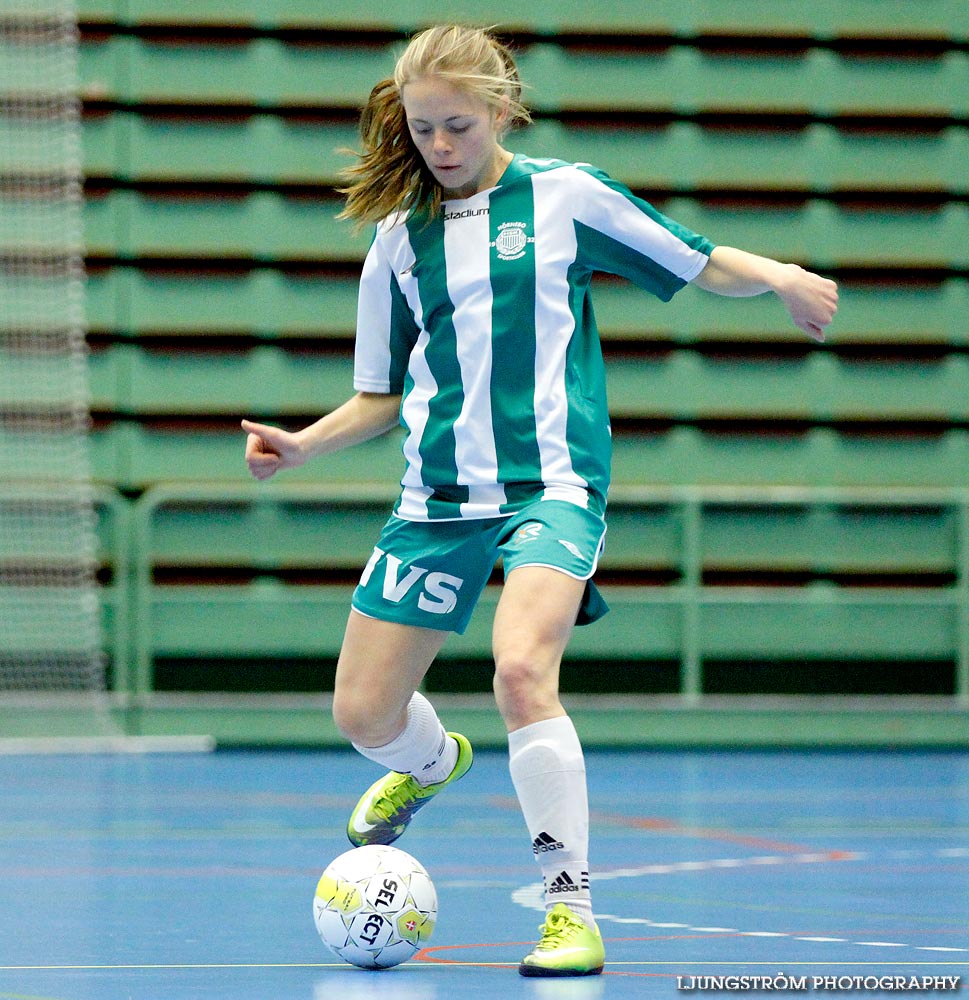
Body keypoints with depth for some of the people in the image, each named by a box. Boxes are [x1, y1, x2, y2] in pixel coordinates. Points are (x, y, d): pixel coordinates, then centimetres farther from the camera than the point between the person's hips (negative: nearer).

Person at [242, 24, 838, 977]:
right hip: (437, 497, 5)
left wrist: (776, 274, -17)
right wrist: (302, 444, 0)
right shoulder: (398, 235, 9)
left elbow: (704, 264, 4)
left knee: (522, 669, -30)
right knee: (363, 712, 5)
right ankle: (431, 762, 44)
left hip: (549, 486, -4)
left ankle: (572, 906, -19)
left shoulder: (564, 194, -1)